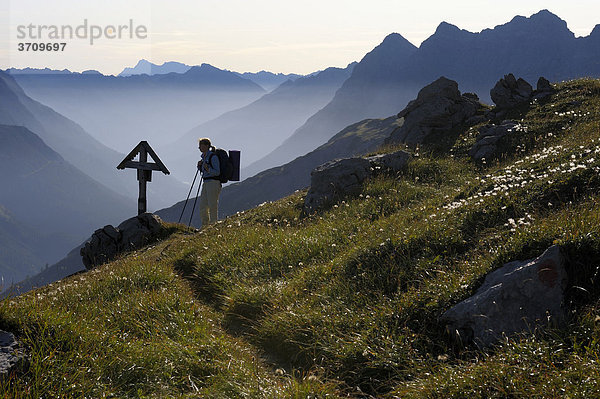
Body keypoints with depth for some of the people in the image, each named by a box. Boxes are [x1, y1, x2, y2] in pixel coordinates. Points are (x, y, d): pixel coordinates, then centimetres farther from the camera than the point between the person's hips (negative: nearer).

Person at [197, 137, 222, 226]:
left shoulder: (213, 157, -12)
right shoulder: (204, 157, 15)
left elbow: (217, 172, -14)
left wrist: (208, 169, -28)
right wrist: (200, 165, 5)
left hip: (213, 183, -9)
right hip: (206, 183, 9)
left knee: (212, 206, -6)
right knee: (202, 207, 9)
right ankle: (205, 226, 17)